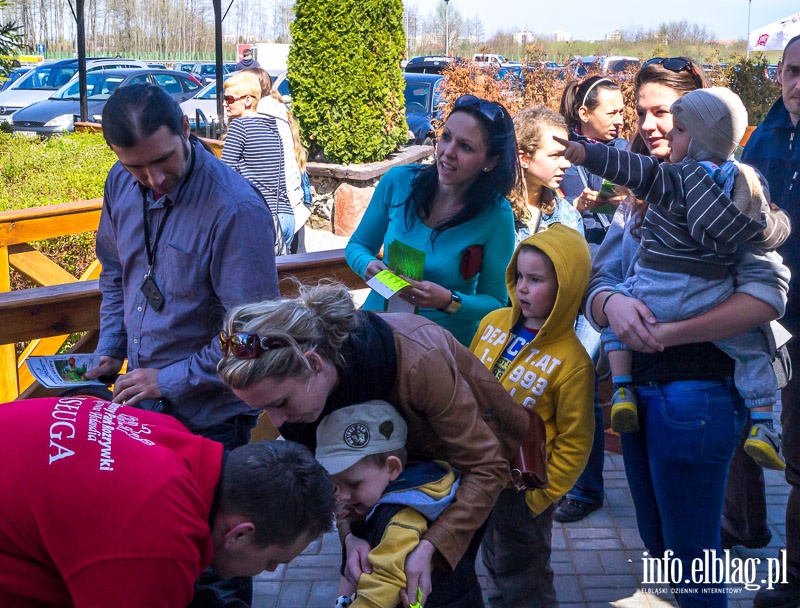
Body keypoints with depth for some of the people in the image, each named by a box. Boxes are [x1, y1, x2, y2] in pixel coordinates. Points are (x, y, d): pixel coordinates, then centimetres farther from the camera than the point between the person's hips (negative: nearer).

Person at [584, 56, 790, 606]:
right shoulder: (641, 196, 11)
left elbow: (768, 292, -21)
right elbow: (597, 281, 5)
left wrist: (669, 333, -26)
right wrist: (611, 304, -19)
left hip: (696, 391, -7)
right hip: (638, 389, 7)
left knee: (691, 560, 4)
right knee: (657, 547, 21)